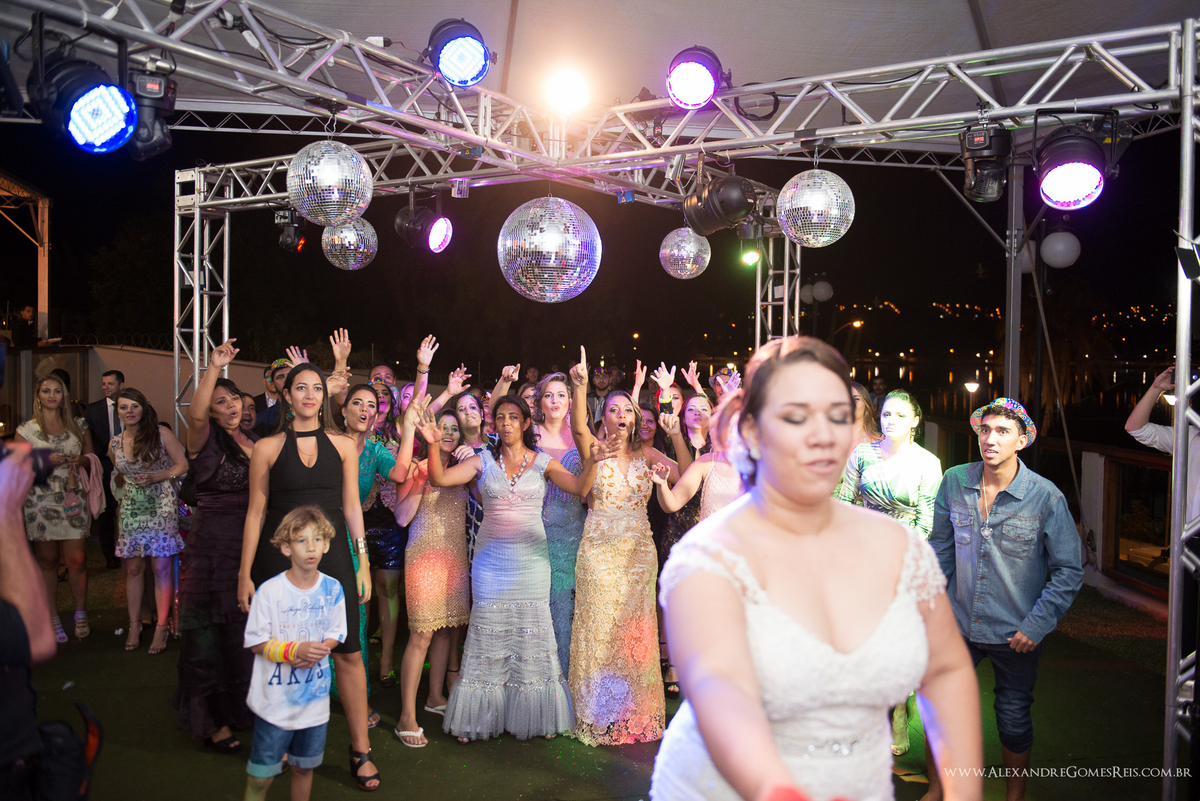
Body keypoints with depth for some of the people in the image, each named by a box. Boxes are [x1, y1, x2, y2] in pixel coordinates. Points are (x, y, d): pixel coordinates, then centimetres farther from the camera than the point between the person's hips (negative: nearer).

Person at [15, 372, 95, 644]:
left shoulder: (79, 425, 9)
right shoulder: (26, 430, 2)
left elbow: (90, 454, 17)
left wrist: (81, 461, -6)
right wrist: (45, 460, -15)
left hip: (73, 500, 1)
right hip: (41, 503, -1)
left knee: (77, 560, -4)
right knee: (47, 561, 5)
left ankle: (80, 615, 11)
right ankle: (53, 618, 15)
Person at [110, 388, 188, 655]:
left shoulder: (161, 433, -2)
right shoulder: (115, 444, 10)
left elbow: (183, 464, -2)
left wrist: (155, 477, -13)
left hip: (161, 507, -4)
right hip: (131, 510, 4)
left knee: (162, 568, -4)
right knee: (133, 568, 5)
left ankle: (161, 627, 4)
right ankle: (134, 625, 18)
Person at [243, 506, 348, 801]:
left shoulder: (332, 589, -3)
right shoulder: (270, 591, -13)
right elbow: (256, 642, -8)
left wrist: (318, 651, -15)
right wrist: (295, 650, -22)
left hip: (315, 695, 3)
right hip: (275, 697, -3)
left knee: (304, 766, 17)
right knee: (261, 774, 2)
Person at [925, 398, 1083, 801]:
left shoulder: (1046, 497, -14)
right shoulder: (954, 482, -5)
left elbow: (1069, 570, -7)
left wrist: (1037, 625, -10)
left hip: (1016, 633, -2)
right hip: (958, 624, 2)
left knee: (1014, 722, 14)